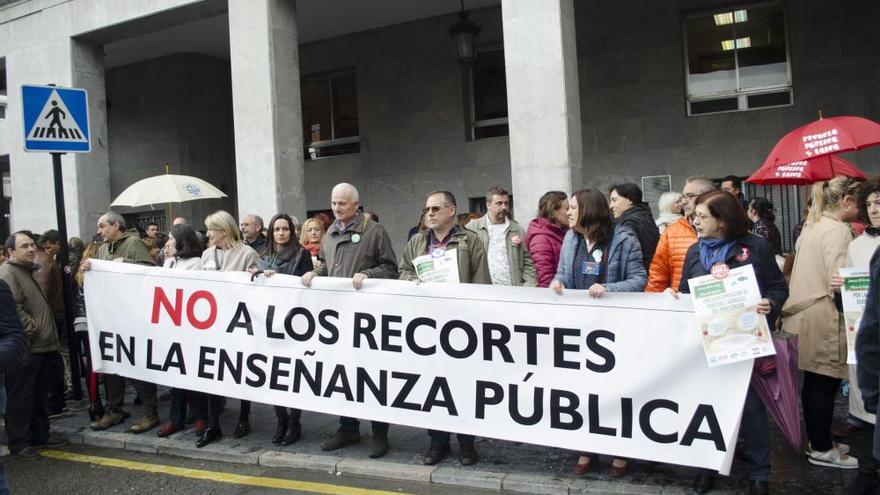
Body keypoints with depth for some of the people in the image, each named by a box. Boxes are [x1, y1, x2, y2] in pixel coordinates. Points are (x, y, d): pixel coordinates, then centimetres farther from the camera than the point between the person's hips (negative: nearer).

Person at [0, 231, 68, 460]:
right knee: (20, 396, -1)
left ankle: (40, 434, 27)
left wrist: (46, 332, 21)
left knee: (40, 395, 16)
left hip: (40, 346, 10)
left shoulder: (29, 270, 19)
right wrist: (32, 328, -17)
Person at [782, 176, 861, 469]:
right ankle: (822, 450, 9)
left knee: (813, 381, 15)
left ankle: (817, 441, 26)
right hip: (824, 319, -9)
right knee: (826, 383, 0)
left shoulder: (812, 225, 15)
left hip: (805, 314, 9)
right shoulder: (837, 230, -14)